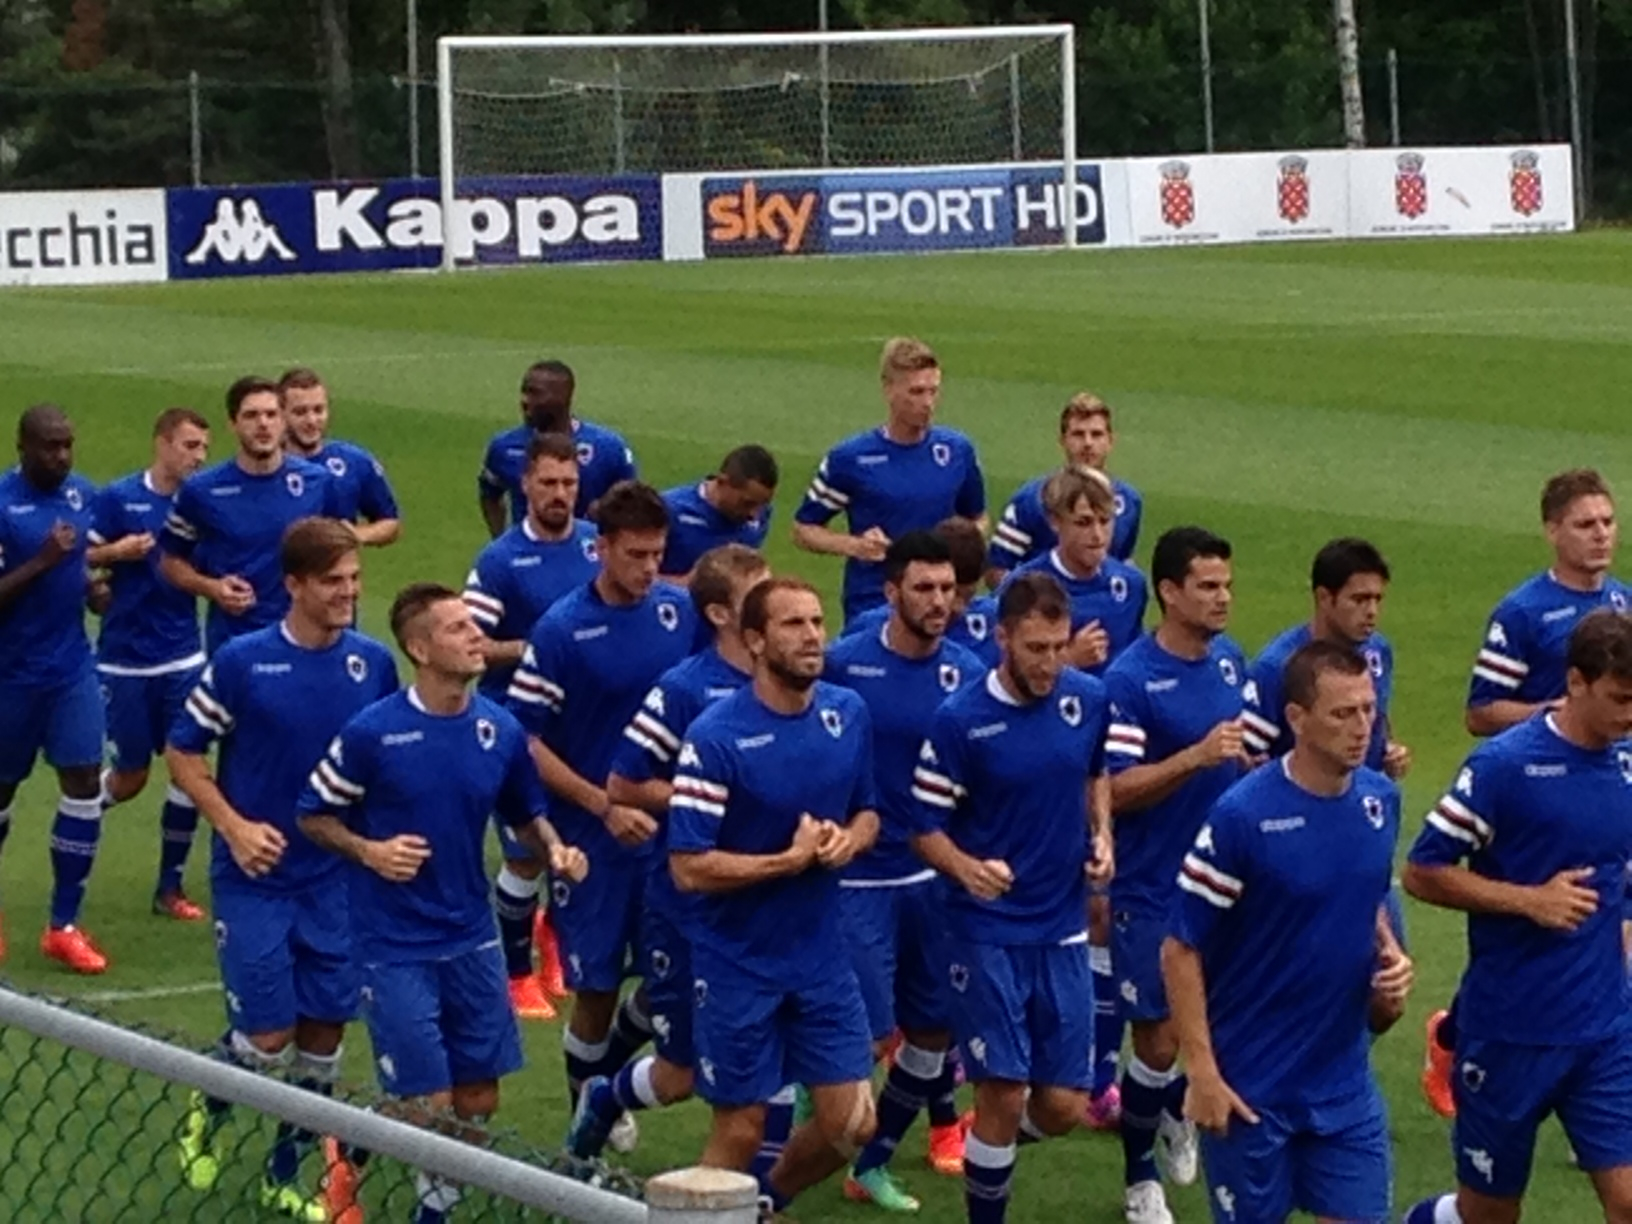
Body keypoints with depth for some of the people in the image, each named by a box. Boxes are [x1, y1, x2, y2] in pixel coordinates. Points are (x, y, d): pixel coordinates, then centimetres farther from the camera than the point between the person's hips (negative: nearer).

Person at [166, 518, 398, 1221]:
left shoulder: (373, 664, -1)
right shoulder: (241, 662, -11)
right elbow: (182, 755, -3)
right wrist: (235, 827, -15)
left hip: (336, 880, 4)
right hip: (255, 878, -4)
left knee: (324, 1033, 6)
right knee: (267, 1036, -8)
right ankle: (208, 1112, 24)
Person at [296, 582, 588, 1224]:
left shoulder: (501, 730, -2)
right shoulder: (371, 732, -14)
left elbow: (526, 815, 13)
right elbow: (314, 815, -2)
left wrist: (554, 848, -8)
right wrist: (368, 851, -19)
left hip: (471, 939, 5)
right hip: (396, 947, -5)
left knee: (478, 1108, 8)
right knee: (430, 1108, -5)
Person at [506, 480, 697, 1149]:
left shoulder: (681, 611, 0)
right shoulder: (561, 630, -13)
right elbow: (527, 741, -11)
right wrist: (605, 807, -18)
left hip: (671, 832, 4)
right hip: (593, 841, -4)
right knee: (597, 989, 5)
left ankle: (607, 1078, 33)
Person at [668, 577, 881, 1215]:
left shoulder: (849, 713, -1)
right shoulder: (715, 737, -19)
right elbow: (689, 868, -20)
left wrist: (849, 840, -9)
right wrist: (793, 860, -19)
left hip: (821, 953, 5)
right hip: (738, 963, -5)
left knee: (851, 1124, 6)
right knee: (740, 1131, 4)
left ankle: (766, 1203, 34)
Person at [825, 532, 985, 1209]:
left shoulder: (967, 673, -1)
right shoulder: (843, 664, -10)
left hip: (936, 873, 4)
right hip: (861, 878, -4)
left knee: (932, 1028, 10)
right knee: (872, 1034, -6)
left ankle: (872, 1164, 26)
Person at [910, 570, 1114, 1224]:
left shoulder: (1089, 699, -1)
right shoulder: (959, 719, -13)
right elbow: (927, 829, -7)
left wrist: (1101, 834, 1)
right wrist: (968, 869, -26)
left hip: (1063, 929, 4)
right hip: (986, 932, -4)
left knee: (1062, 1107, 5)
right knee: (1004, 1092, -8)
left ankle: (991, 1143, 38)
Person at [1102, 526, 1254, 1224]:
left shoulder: (1231, 661, 5)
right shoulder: (1131, 679, -16)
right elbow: (1116, 790, -21)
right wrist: (1199, 756, -30)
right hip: (1153, 895, -5)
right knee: (1160, 1039, 2)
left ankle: (1177, 1113, 37)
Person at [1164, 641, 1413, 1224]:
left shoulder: (1380, 799, 0)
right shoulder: (1242, 816, -18)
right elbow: (1181, 951, -13)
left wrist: (1390, 958, -2)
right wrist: (1201, 1072, -16)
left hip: (1345, 1083, 5)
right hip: (1251, 1089, -5)